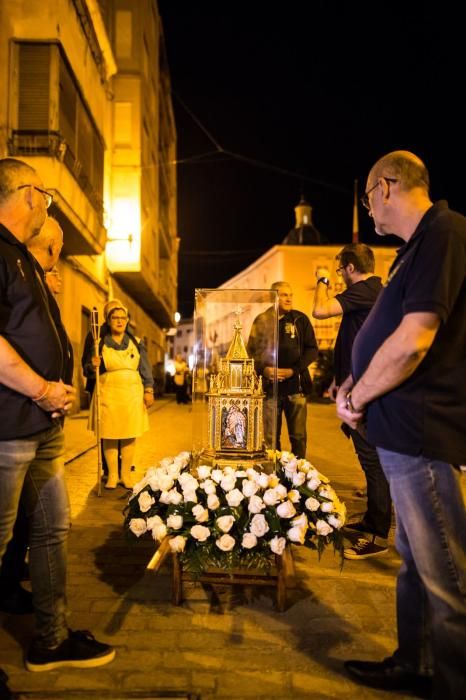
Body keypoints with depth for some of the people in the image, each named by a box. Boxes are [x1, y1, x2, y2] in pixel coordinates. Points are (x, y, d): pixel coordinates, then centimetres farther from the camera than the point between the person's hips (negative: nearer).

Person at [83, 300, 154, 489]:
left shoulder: (136, 342, 10)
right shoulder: (100, 343, 3)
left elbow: (145, 369, 10)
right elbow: (87, 370, 6)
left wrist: (148, 390, 2)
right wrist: (92, 366, -16)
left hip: (132, 394, 2)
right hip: (108, 395, -1)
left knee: (129, 436, 3)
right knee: (109, 436, 1)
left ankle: (126, 474, 15)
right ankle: (112, 475, 13)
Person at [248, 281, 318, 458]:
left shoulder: (300, 319, 5)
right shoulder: (261, 321, 7)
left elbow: (312, 349, 2)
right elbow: (252, 351, 9)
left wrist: (293, 370, -10)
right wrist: (263, 369, -10)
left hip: (295, 385, -1)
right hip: (270, 386, 1)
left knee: (298, 436, 1)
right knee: (270, 437, 7)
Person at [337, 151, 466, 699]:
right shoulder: (418, 245, 17)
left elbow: (412, 342, -24)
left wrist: (358, 398, -9)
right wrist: (354, 384, 7)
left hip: (422, 430, -10)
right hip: (404, 428, 10)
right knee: (416, 560, 20)